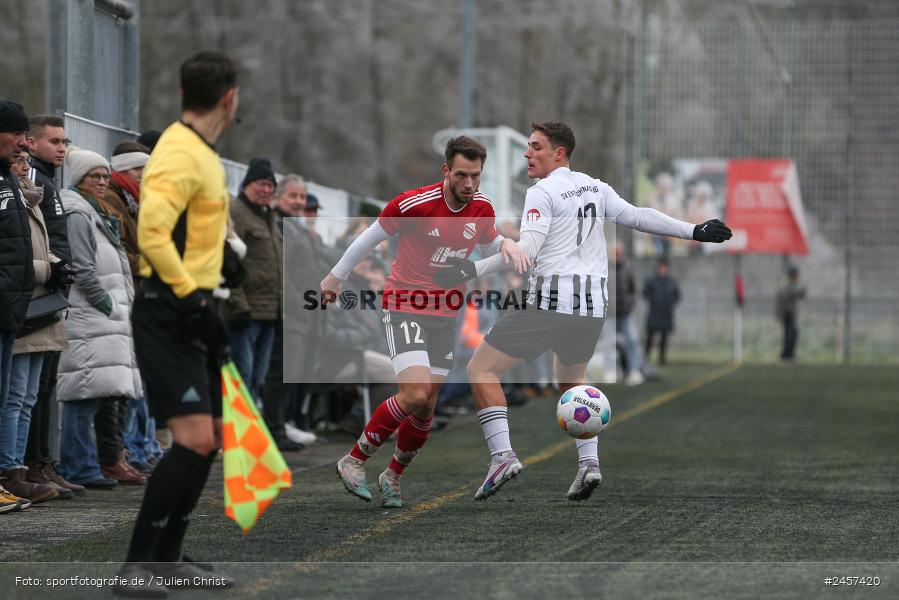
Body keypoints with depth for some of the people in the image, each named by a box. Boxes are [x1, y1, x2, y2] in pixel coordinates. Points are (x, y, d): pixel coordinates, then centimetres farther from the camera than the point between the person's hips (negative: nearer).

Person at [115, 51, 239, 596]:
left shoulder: (203, 152, 15)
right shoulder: (180, 153, -16)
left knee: (211, 440, 11)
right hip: (168, 314, -10)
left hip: (192, 313, 10)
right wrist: (193, 300, -24)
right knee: (194, 440, -17)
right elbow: (151, 232, -26)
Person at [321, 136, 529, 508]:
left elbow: (488, 245, 20)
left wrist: (505, 244, -5)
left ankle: (392, 477, 28)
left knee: (426, 408, 6)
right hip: (405, 306, -5)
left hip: (445, 315, 5)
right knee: (415, 394, -22)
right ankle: (354, 461, -4)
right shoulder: (414, 204, -18)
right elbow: (371, 237, -3)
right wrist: (336, 276, 8)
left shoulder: (482, 209, -2)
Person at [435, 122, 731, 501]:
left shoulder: (542, 193, -6)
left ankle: (502, 456, -12)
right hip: (594, 304, 7)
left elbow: (526, 250, -16)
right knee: (570, 380, 30)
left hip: (550, 302, -7)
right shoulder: (595, 188, 13)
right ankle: (589, 462, 12)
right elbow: (638, 217, 11)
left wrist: (474, 270, -21)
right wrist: (694, 231, 18)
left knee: (481, 369, 3)